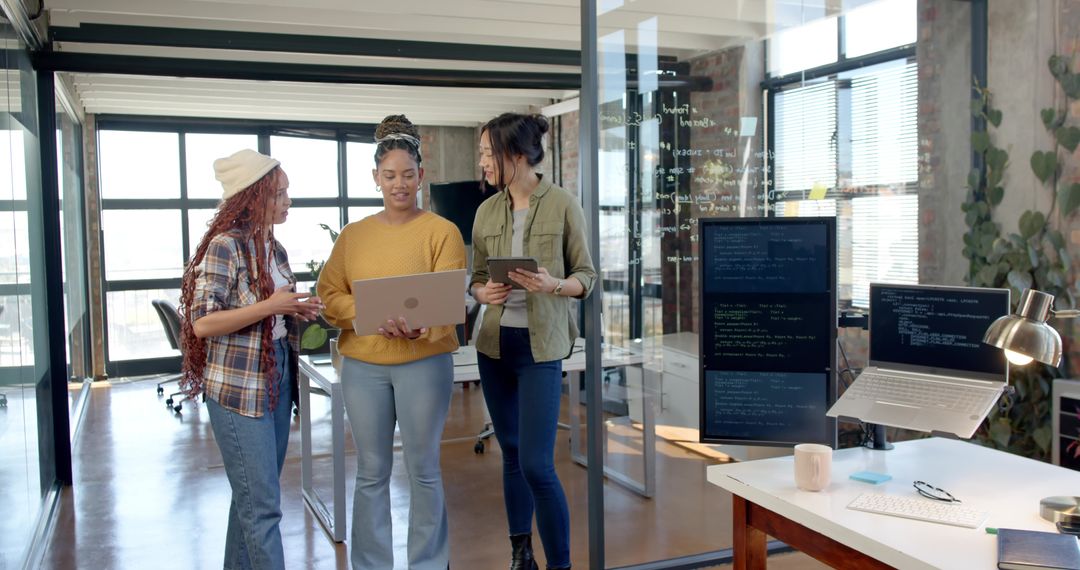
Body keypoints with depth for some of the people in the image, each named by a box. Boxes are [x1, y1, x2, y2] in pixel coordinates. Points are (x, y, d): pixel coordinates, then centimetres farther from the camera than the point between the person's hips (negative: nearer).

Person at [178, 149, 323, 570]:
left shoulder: (273, 248, 10)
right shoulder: (225, 246, -14)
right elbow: (203, 323, -19)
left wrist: (297, 311, 2)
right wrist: (271, 306, -21)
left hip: (277, 379, 8)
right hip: (239, 388, -8)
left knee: (251, 494, 18)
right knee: (263, 504, -4)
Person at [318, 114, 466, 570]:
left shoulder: (441, 231, -2)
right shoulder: (352, 235, 9)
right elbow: (329, 295, 4)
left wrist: (419, 323, -30)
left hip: (423, 361, -3)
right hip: (362, 364, 3)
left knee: (424, 470, 7)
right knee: (371, 472, 11)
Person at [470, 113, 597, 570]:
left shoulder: (562, 204, -7)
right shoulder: (486, 211, 5)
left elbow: (587, 275, -3)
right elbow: (476, 276, 11)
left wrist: (554, 285, -23)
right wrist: (483, 292, -11)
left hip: (541, 346, -5)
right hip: (494, 343, 5)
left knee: (536, 463, -8)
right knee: (511, 453, 15)